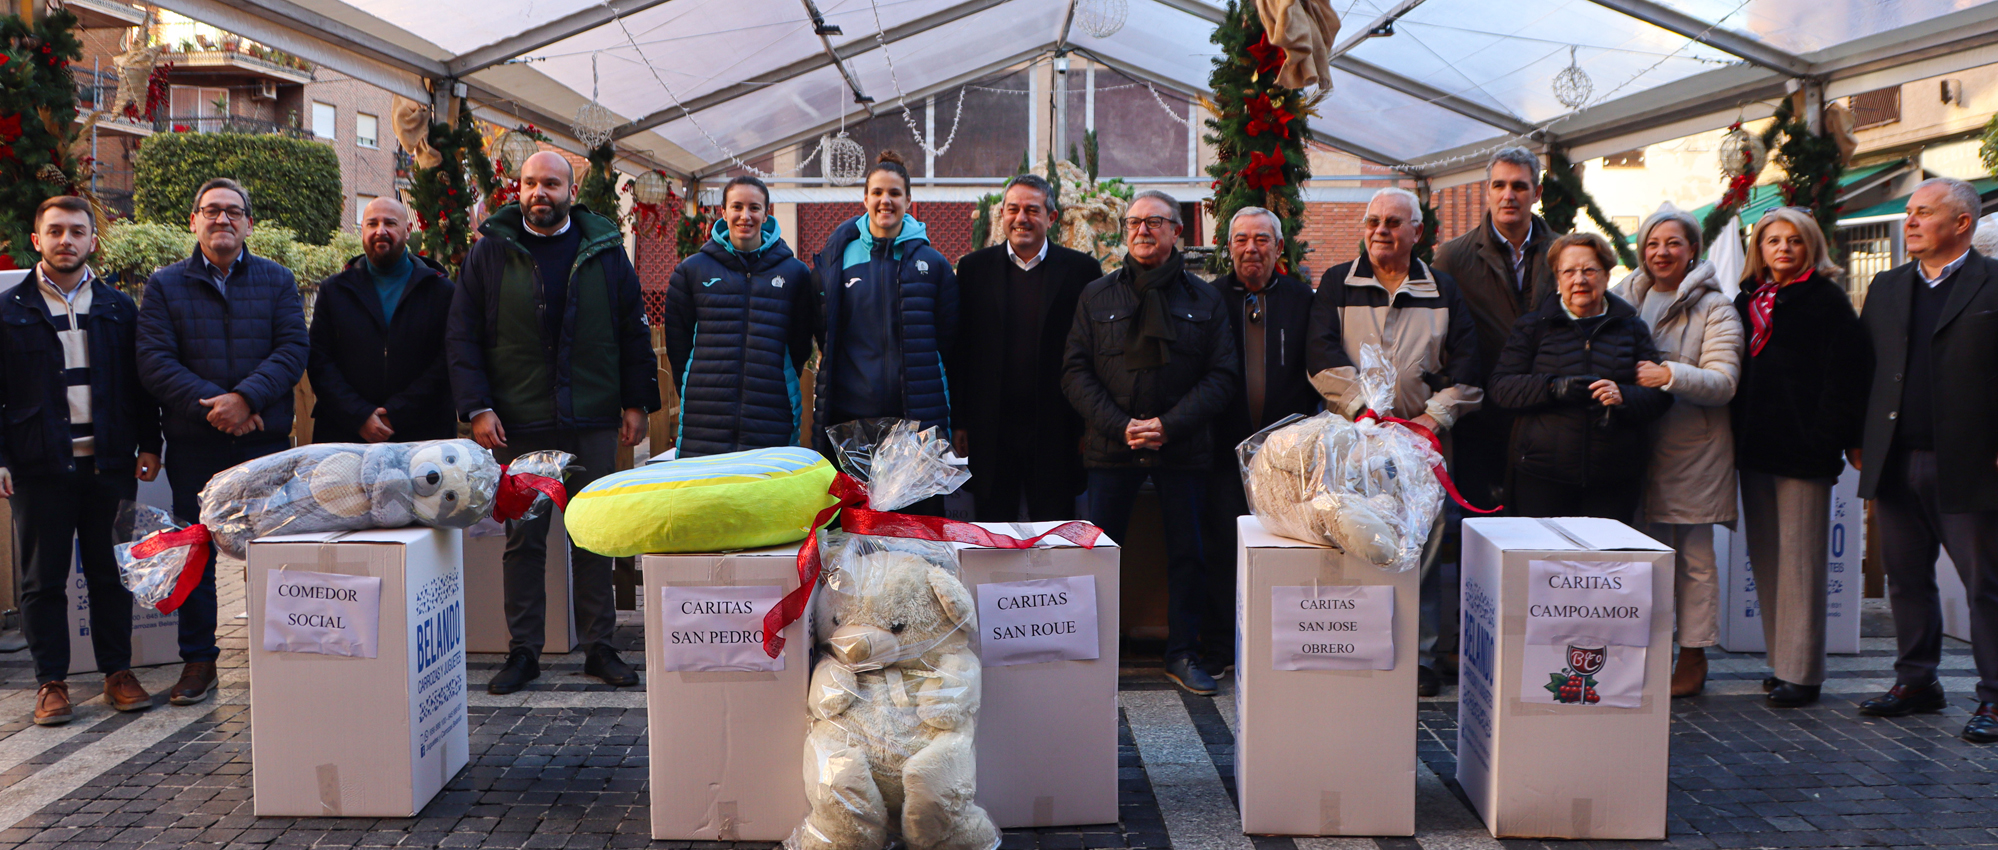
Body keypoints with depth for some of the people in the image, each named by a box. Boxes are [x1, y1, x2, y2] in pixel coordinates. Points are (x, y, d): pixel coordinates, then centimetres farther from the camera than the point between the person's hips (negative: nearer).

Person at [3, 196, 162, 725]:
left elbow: (141, 383, 12)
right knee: (43, 579, 5)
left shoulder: (119, 309, 11)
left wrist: (148, 445, 5)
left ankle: (118, 672, 16)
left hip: (108, 463, 1)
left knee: (111, 575, 7)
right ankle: (51, 682, 13)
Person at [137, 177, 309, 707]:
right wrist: (211, 406, -16)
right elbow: (154, 363, -3)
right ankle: (198, 660, 17)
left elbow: (294, 348, -4)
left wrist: (246, 397, -18)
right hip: (193, 445, 0)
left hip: (266, 441, 0)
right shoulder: (164, 286, 6)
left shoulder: (277, 281, 8)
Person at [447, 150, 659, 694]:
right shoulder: (490, 253, 4)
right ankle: (523, 651, 15)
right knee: (523, 538, 5)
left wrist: (637, 402, 3)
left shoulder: (605, 252, 6)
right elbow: (462, 337, 3)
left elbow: (634, 333, 9)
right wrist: (477, 407, -7)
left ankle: (598, 647, 17)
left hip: (592, 424, 1)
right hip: (518, 425, 0)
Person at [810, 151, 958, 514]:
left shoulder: (931, 263, 6)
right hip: (849, 413, 1)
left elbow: (949, 339, 10)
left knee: (920, 512, 0)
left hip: (916, 414, -1)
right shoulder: (835, 259, 9)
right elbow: (822, 332, 20)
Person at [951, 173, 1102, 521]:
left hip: (1056, 434, -1)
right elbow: (959, 350, 6)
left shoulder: (1082, 270, 2)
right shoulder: (974, 268, 6)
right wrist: (959, 423, 2)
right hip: (990, 433, 1)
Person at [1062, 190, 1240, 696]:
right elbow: (1075, 371, 2)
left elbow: (1223, 375, 0)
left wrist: (1169, 425, -13)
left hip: (1183, 448, 0)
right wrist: (1119, 426, -12)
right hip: (1112, 446, 0)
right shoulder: (1097, 296, 8)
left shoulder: (1205, 301, 7)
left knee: (1187, 552, 6)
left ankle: (1183, 654, 19)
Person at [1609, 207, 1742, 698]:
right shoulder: (1626, 296, 10)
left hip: (1693, 445, -3)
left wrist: (1669, 375, -25)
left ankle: (1693, 657, 14)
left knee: (1694, 556, 4)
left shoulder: (1714, 308, -2)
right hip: (1638, 441, 4)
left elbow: (1723, 382, -11)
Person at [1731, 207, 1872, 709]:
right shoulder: (1747, 301, 15)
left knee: (1799, 558, -5)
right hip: (1755, 446, 6)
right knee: (1765, 558, 9)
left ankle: (1801, 672, 0)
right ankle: (1780, 662, 17)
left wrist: (1831, 438, -17)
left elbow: (1847, 374, -9)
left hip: (1803, 447, -6)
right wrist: (1738, 434, 9)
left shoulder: (1826, 299, -2)